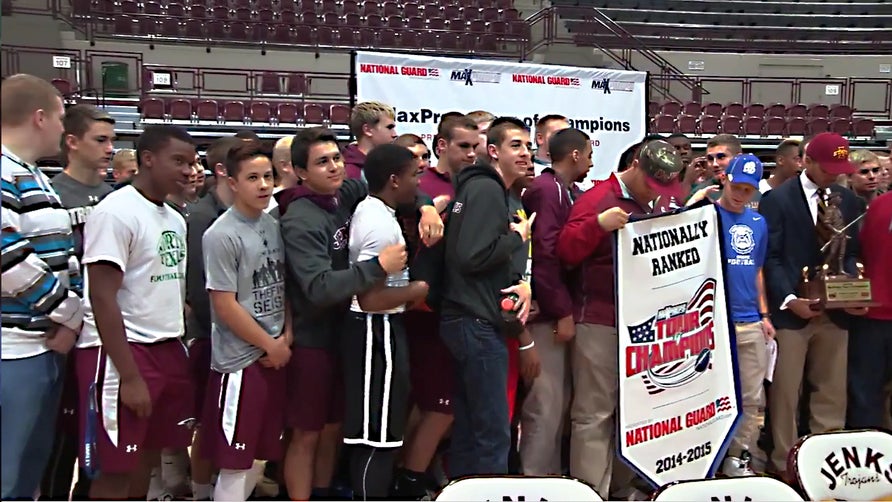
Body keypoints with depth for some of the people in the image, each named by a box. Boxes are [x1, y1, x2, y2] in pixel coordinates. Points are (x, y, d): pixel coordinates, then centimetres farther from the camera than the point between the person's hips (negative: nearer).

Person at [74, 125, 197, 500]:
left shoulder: (175, 219, 13)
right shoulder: (116, 212, -13)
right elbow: (102, 298, -17)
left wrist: (179, 347, 12)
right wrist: (128, 375, -20)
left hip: (168, 350, 8)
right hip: (122, 351, -8)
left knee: (149, 457, 16)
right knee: (116, 470, 1)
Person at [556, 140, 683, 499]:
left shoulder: (652, 208, 18)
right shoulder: (598, 198, -5)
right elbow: (566, 251, -14)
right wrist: (598, 224, -28)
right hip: (600, 324, -8)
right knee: (594, 413, -5)